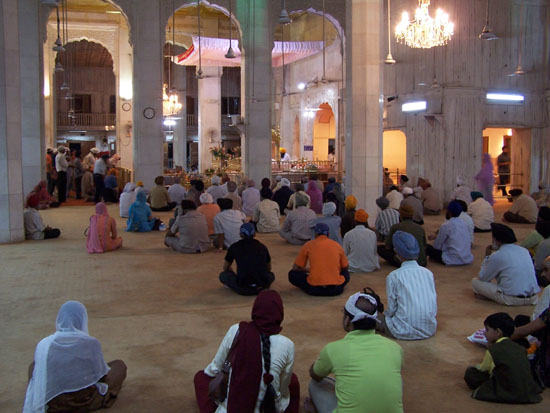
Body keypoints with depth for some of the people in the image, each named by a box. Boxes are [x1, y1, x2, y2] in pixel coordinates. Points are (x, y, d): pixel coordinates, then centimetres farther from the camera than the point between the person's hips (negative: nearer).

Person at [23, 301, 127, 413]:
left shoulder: (43, 345, -13)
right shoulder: (91, 343, -19)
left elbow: (39, 376, -2)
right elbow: (101, 372, -4)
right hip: (87, 402, -1)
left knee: (33, 365, 27)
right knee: (119, 365, 19)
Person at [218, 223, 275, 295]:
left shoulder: (234, 247, 10)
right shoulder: (262, 247, 14)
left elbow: (226, 268, 26)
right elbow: (269, 268, 32)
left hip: (243, 289, -2)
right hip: (262, 287, 3)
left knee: (223, 275, 22)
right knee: (271, 275, 35)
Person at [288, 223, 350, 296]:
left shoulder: (308, 245, 5)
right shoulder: (337, 245, 9)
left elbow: (296, 268, 12)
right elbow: (345, 268, 22)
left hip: (314, 289, -2)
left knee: (292, 274, 20)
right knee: (346, 274, 34)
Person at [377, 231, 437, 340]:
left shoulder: (393, 276, -10)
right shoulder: (428, 273, 2)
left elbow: (392, 309, -6)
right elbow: (434, 304, 7)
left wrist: (384, 314, 15)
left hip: (405, 332, -5)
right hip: (430, 330, 5)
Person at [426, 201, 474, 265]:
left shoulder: (445, 225, -11)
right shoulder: (464, 223, 8)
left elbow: (437, 246, -3)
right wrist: (436, 236, 31)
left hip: (454, 260, -6)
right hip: (468, 259, 6)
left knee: (428, 247, 3)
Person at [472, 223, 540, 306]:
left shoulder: (497, 256, -9)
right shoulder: (524, 250, 8)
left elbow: (482, 278, 3)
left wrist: (487, 257, 11)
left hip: (512, 299, -6)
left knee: (475, 281, 4)